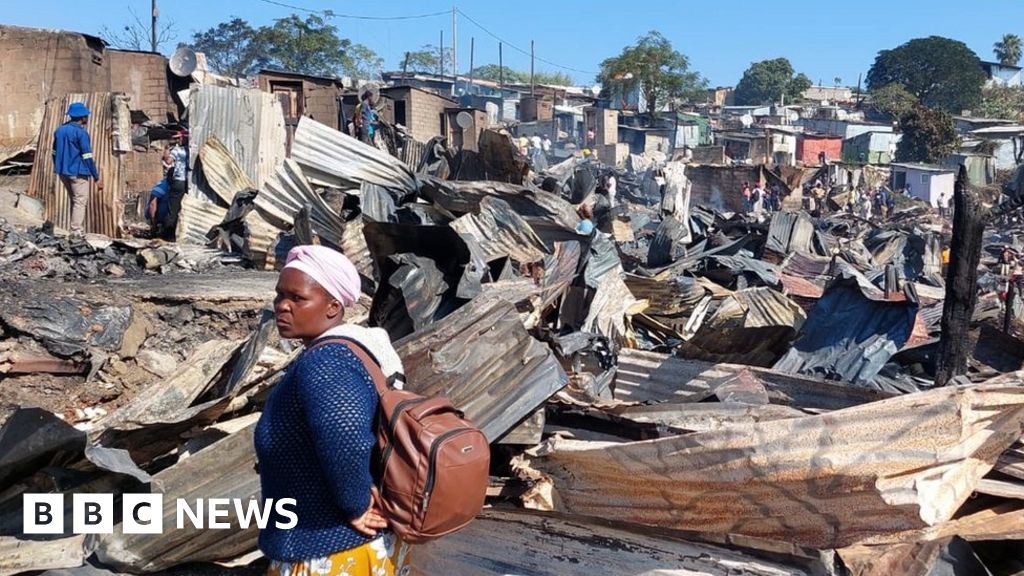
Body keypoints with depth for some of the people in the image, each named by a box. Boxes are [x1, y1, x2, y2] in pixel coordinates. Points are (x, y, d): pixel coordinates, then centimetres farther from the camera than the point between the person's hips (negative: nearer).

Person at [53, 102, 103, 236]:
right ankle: (76, 232, -6)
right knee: (80, 202, -2)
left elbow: (55, 153, 16)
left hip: (63, 173, 8)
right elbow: (87, 157, -15)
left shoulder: (59, 130, 10)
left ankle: (78, 230, 18)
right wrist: (97, 177, -11)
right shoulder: (81, 132, -13)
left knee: (75, 201, 18)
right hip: (78, 173, -8)